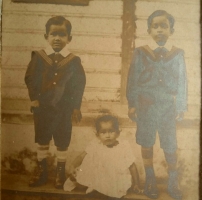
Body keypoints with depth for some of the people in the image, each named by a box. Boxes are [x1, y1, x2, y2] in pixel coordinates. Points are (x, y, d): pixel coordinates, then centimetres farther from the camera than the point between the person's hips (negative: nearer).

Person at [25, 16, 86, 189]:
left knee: (62, 141, 10)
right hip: (42, 107, 1)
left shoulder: (74, 60, -5)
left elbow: (80, 84, -2)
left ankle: (60, 171, 28)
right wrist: (34, 98, -8)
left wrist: (76, 107, -4)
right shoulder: (38, 57, -3)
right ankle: (42, 170, 30)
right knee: (42, 139, 13)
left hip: (64, 108, -1)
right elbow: (30, 78, 0)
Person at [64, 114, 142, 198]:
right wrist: (72, 166, -24)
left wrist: (136, 184, -3)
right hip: (98, 178, 1)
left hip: (117, 181, 0)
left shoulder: (124, 147, -13)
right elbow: (82, 156, -7)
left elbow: (132, 166, -6)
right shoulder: (95, 145, -9)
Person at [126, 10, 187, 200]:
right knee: (147, 144, 9)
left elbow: (182, 82, 5)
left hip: (168, 106, 1)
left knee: (171, 147, 4)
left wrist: (181, 107, 5)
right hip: (146, 106, 0)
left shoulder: (178, 54, 2)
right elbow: (132, 80, 0)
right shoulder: (140, 53, -3)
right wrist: (132, 104, -2)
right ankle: (150, 180, 26)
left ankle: (173, 183, 23)